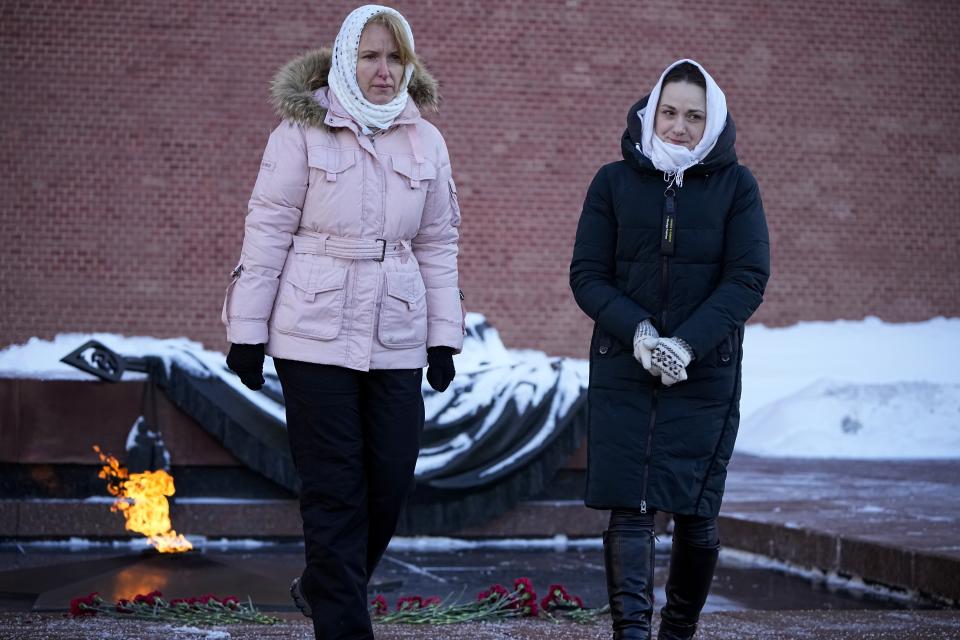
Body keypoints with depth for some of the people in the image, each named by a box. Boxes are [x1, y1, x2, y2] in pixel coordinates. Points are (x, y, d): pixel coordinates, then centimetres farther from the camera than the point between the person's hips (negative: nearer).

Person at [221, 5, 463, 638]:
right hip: (315, 337, -4)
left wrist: (445, 336, 9)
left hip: (397, 341, 4)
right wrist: (247, 330, -4)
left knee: (392, 482, 5)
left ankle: (322, 586, 31)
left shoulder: (426, 141, 9)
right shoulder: (303, 130, -3)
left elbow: (439, 245, 13)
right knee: (335, 491, -1)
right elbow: (268, 229, -3)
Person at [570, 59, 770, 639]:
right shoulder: (615, 182, 4)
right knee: (630, 508, -7)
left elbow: (749, 279, -5)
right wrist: (638, 331, -16)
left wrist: (687, 343, -16)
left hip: (705, 374, 0)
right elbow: (587, 275, 1)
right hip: (624, 371, 0)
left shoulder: (735, 185, 2)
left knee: (696, 513, 4)